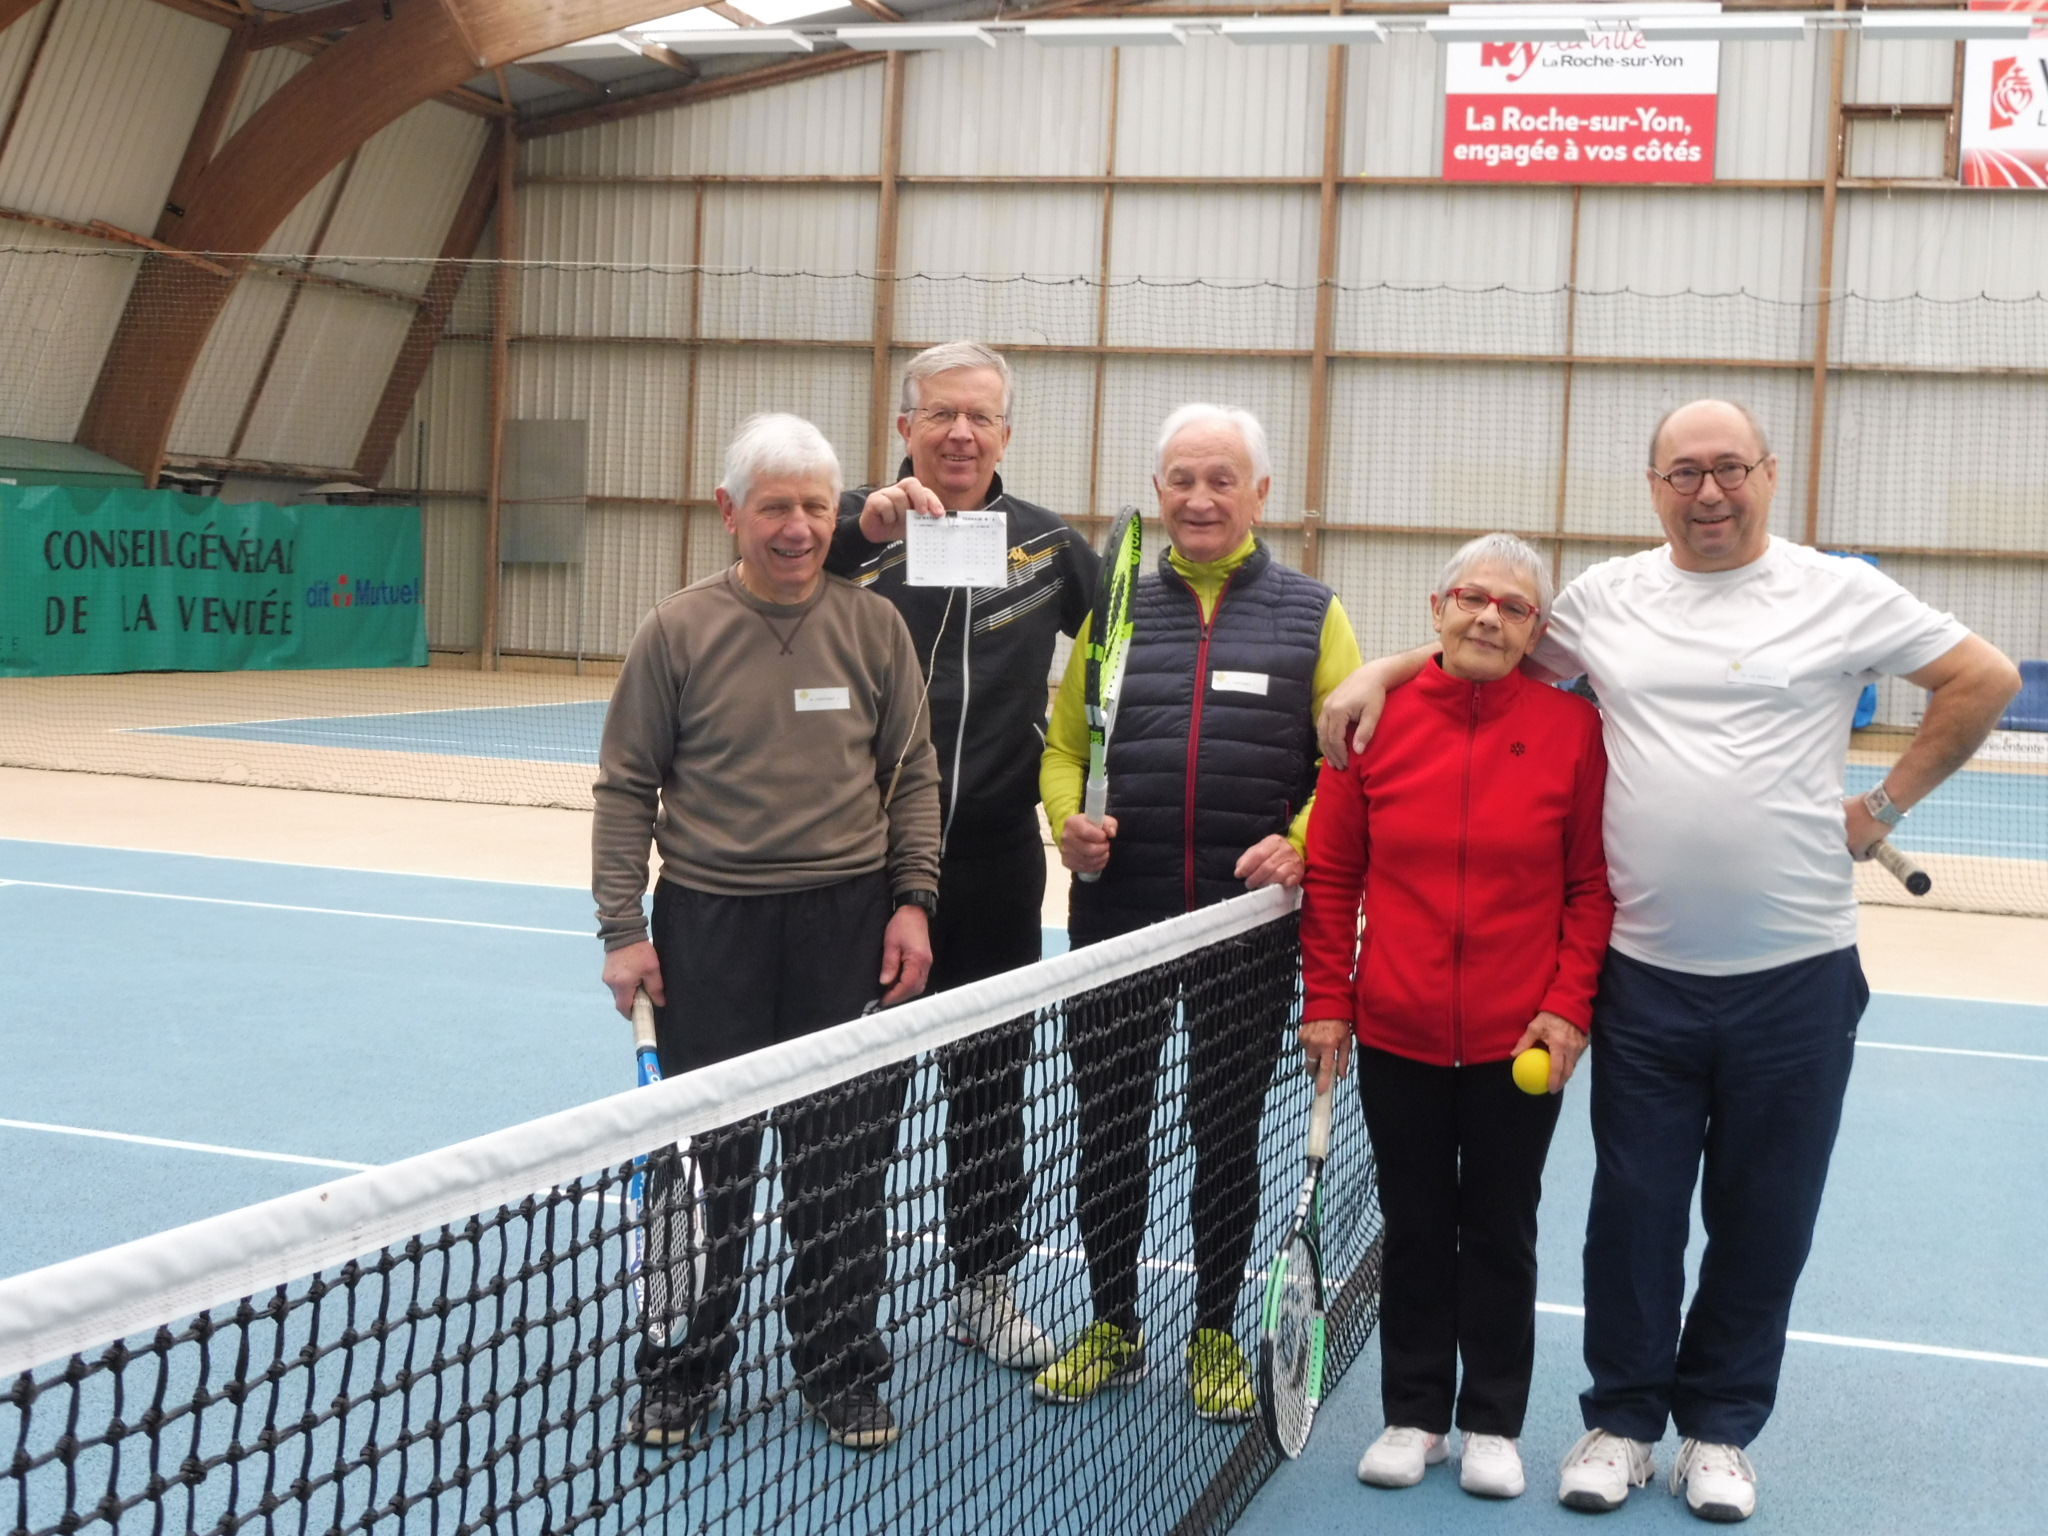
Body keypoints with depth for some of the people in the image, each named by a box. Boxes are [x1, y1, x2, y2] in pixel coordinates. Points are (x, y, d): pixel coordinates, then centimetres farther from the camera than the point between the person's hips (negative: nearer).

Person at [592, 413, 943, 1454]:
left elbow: (911, 776, 8)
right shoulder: (677, 633, -1)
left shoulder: (874, 626, 3)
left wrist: (912, 900, -1)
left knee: (841, 1170, 8)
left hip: (848, 927, 1)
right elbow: (627, 787, 2)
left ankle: (841, 1370, 24)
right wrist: (623, 928, -3)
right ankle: (682, 1375, 24)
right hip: (708, 927, -1)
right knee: (704, 1164, 8)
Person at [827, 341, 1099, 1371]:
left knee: (990, 1083, 13)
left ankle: (986, 1283, 29)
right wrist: (865, 527, -36)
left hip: (994, 856, 2)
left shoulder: (1047, 544, 4)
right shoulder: (853, 529, -3)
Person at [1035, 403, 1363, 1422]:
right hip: (1117, 918, 2)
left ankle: (1216, 1335, 26)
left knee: (1226, 1134, 9)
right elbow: (1065, 744, 12)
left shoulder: (1310, 615, 4)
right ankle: (1111, 1326, 26)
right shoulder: (1118, 609, 9)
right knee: (1108, 1126, 8)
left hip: (1249, 923, -1)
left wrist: (1299, 843, -17)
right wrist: (1070, 820, -7)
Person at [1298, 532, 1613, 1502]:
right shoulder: (1379, 717, -2)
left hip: (1520, 1042, -1)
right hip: (1396, 1034, 1)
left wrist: (1568, 1005, -10)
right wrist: (1326, 1003, 1)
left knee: (1501, 1232, 12)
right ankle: (1414, 1415, 28)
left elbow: (1592, 884, -2)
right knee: (1415, 1228, 13)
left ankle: (1493, 1424, 27)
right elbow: (1332, 874, 3)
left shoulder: (1573, 728, -5)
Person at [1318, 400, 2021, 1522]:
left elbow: (1985, 679, 5)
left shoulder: (1841, 593, -1)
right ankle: (1622, 1419, 24)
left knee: (1764, 1216, 9)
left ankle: (1720, 1428, 26)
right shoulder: (1606, 598, 6)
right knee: (1634, 1206, 8)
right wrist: (1383, 670, 3)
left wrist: (1886, 807, 1)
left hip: (1795, 975, -1)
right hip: (1644, 972, 1)